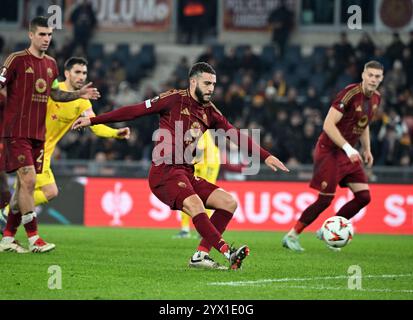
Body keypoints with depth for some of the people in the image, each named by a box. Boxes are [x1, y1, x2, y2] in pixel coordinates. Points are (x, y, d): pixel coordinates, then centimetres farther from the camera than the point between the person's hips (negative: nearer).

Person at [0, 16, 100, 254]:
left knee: (24, 185, 7)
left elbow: (55, 94, 24)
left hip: (38, 134, 7)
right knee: (28, 181, -14)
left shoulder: (51, 64, 13)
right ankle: (33, 238, -10)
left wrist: (78, 94, 13)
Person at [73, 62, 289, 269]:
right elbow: (135, 111, -4)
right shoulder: (175, 99, -4)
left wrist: (266, 156, 8)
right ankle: (228, 253, -36)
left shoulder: (210, 112, 14)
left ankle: (200, 255, -4)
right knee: (195, 205, -31)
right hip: (164, 172, -8)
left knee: (229, 202, -2)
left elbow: (236, 135, 15)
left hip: (186, 174, 8)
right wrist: (92, 120, -4)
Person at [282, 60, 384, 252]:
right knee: (325, 199, -10)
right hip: (329, 150, -8)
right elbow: (328, 125, -25)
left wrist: (367, 149, 16)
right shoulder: (350, 94, -21)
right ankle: (291, 236, 4)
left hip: (348, 153, 8)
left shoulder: (375, 98, 6)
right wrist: (348, 148, -29)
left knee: (363, 197, 0)